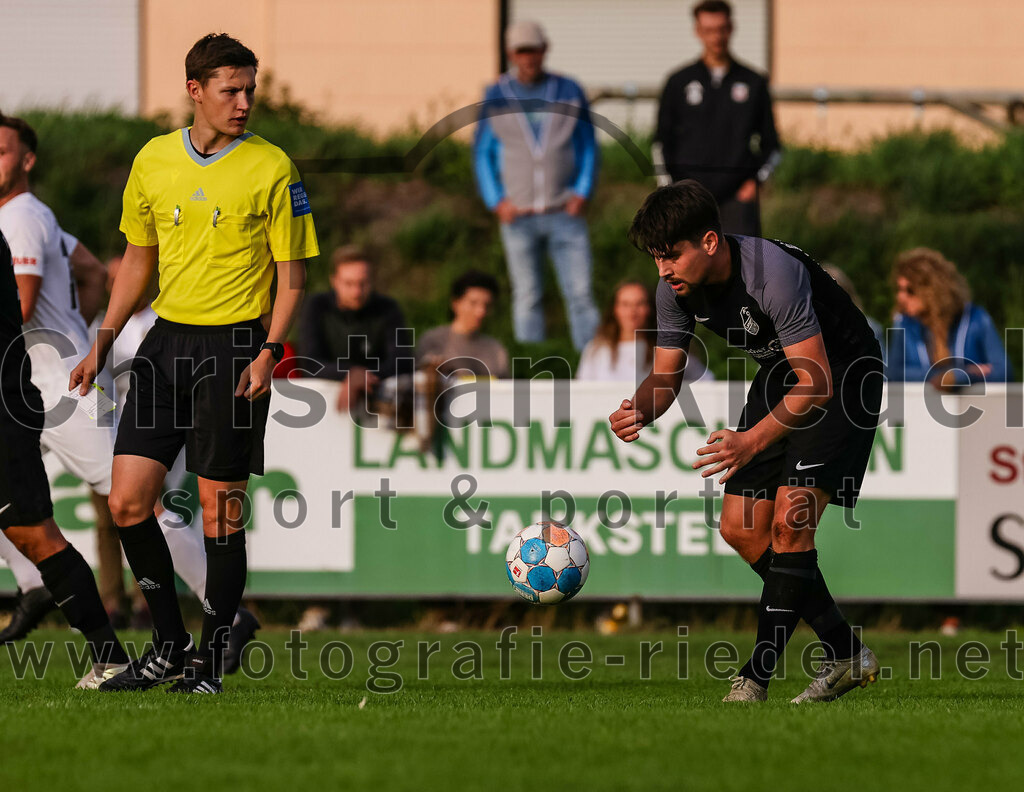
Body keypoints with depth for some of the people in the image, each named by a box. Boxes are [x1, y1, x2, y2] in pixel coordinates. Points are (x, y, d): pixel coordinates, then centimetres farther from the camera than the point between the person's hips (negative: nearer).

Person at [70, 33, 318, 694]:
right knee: (128, 501, -2)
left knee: (220, 513, -4)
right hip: (166, 340, 4)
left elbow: (292, 270, -2)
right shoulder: (153, 160, 8)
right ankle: (170, 644, 13)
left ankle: (210, 662, 7)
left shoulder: (272, 167, -3)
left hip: (235, 344, -4)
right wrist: (104, 341, 12)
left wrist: (268, 352, -14)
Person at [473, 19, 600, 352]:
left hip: (565, 212, 0)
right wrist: (496, 201, -2)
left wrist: (582, 192, -1)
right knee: (527, 297, 3)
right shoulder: (496, 97, 5)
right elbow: (482, 154, 10)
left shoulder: (568, 92, 6)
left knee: (581, 293, -6)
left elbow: (588, 146, 11)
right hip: (518, 213, 0)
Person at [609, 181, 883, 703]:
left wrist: (751, 442, -43)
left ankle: (756, 677, -18)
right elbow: (666, 376, -3)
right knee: (741, 530, 2)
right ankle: (846, 654, 13)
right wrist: (639, 411, -26)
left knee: (790, 519, -22)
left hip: (844, 374, -8)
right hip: (781, 379, 8)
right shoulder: (677, 289, -12)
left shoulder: (775, 274, -34)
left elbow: (815, 383, -33)